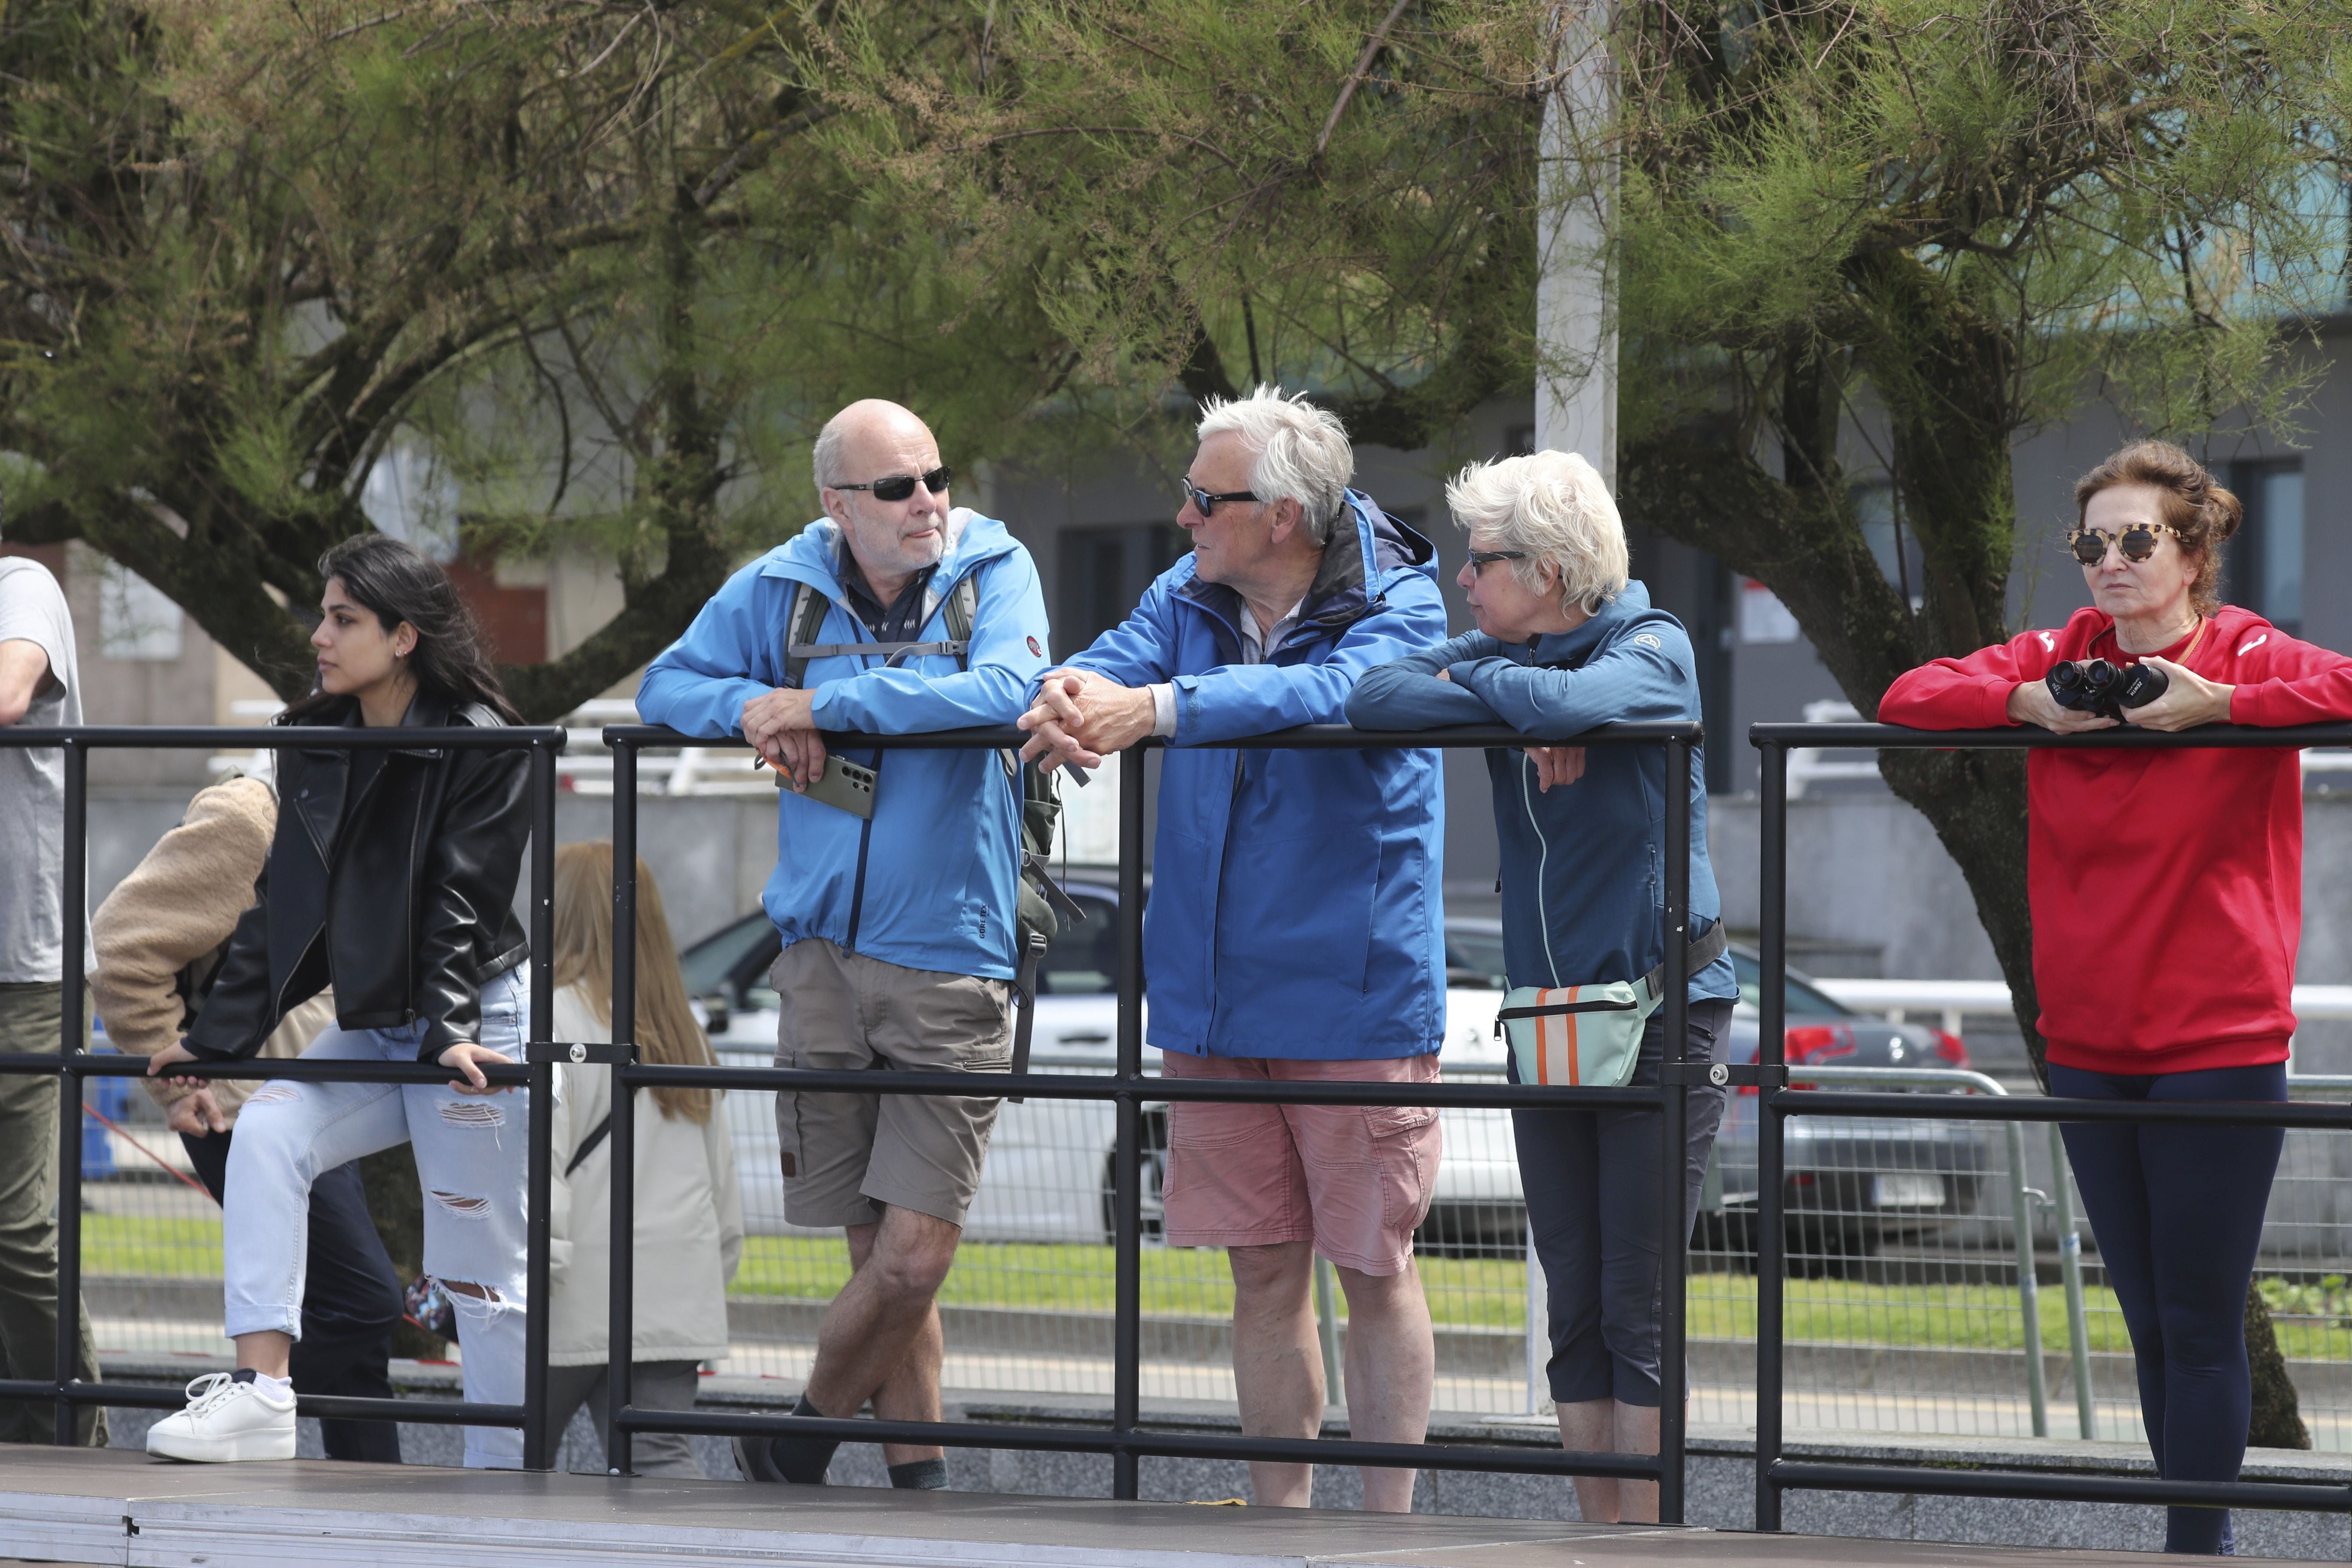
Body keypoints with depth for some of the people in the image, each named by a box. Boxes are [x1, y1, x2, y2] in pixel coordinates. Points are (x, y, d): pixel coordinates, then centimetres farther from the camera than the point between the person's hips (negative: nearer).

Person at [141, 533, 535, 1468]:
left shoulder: (482, 748, -11)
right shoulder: (315, 747, 9)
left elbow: (465, 900, -18)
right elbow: (281, 904, 12)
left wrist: (450, 1031, -29)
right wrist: (215, 1037, 9)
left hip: (474, 1032, -6)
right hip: (370, 1031, 6)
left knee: (476, 1264, -4)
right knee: (266, 1132, -18)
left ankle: (503, 1468, 6)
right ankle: (259, 1391, -24)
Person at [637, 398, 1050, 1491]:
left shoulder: (994, 571, -2)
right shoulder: (779, 591, 6)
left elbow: (1003, 692, -19)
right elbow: (667, 685, 14)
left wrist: (828, 704, -18)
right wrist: (750, 705, -8)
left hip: (952, 965, -2)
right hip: (823, 956, 3)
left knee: (913, 1258, -9)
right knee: (880, 1255, 5)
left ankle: (795, 1449, 12)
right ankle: (918, 1480, 16)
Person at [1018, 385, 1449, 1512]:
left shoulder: (1397, 605, -11)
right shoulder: (1190, 594, 8)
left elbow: (1331, 690, -30)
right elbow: (1120, 661, -6)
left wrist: (1158, 709, -42)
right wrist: (1076, 690, -31)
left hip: (1357, 996, -5)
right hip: (1215, 1001, 5)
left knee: (1375, 1267, 2)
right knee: (1264, 1269, 10)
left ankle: (1387, 1523, 10)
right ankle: (1281, 1516, 18)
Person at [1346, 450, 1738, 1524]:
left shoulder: (1654, 649, -9)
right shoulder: (1505, 655, 7)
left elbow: (1575, 701, -31)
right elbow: (1374, 697, -7)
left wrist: (1477, 681, -12)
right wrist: (1520, 718, -16)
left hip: (1661, 1003, -6)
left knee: (1639, 1304, -7)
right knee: (1575, 1303, 7)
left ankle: (1647, 1538, -3)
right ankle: (1599, 1531, 12)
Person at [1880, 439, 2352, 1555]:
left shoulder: (2249, 659, -6)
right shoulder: (2064, 658, 6)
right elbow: (1908, 697, 4)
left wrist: (2215, 704, -23)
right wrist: (2029, 703, -11)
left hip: (2218, 1045, -5)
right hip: (2091, 1044, 5)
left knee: (2201, 1326, -4)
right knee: (2150, 1325, 13)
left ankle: (2195, 1549, -1)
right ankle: (2203, 1534, 23)